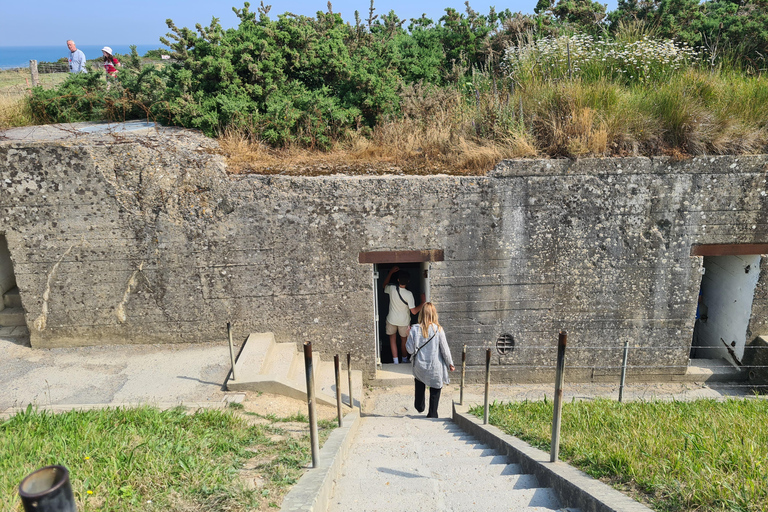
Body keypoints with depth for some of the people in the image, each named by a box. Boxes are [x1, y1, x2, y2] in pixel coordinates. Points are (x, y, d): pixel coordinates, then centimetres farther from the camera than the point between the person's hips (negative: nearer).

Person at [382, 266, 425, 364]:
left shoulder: (391, 289, -20)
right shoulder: (408, 294, -27)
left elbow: (385, 285, 8)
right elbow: (414, 311, -23)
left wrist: (391, 272, 7)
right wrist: (423, 303, -12)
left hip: (392, 320, 1)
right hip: (404, 322, -1)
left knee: (392, 339, 18)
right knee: (404, 340, 21)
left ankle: (395, 361, 18)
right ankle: (404, 360, 37)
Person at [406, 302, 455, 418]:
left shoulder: (415, 329, -12)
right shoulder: (438, 329, -14)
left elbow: (410, 349, -9)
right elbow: (445, 349, -7)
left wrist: (409, 337, 8)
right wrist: (450, 363, 6)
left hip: (419, 365, 2)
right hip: (435, 367, -2)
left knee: (419, 380, 30)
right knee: (435, 388, 14)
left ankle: (419, 405, 42)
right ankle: (432, 413, 17)